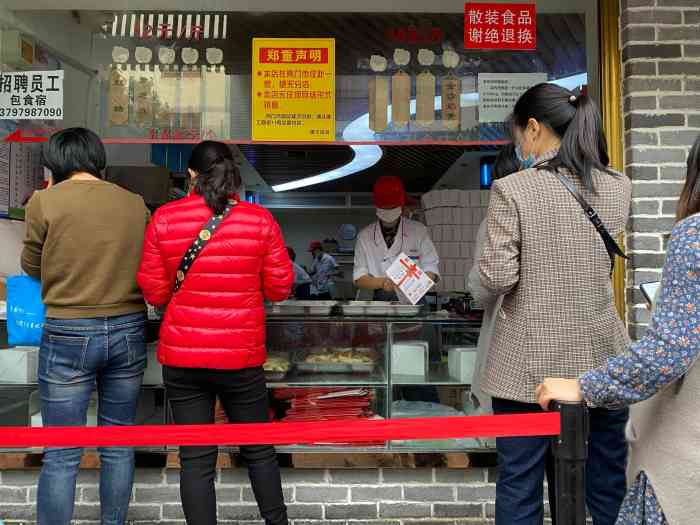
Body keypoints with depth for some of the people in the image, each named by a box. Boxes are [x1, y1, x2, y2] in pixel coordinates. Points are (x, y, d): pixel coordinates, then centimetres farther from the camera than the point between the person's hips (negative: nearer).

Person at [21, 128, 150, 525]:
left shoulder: (45, 201, -7)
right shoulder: (136, 203, 1)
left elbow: (33, 267, 6)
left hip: (69, 334, -3)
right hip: (128, 331, 3)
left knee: (62, 454, 9)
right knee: (119, 444, 16)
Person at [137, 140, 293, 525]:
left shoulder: (164, 218, -3)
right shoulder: (260, 220, -5)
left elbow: (154, 292, 0)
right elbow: (280, 287, -1)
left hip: (181, 355, 1)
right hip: (241, 355, 0)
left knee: (195, 459, 10)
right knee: (258, 450, 19)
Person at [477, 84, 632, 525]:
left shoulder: (511, 190, -12)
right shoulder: (619, 187, 2)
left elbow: (497, 279, -16)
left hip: (529, 364, -4)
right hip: (602, 359, 4)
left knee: (519, 489, 11)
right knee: (608, 488, 18)